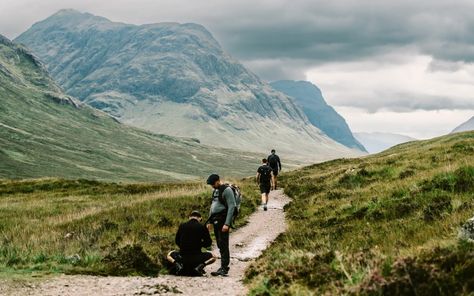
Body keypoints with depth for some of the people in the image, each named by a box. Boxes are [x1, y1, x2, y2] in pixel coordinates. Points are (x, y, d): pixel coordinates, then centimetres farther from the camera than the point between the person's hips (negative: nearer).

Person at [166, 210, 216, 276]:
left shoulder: (182, 226, 2)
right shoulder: (202, 227, -4)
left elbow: (177, 241, 13)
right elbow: (208, 243, 3)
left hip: (182, 257, 2)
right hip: (196, 257, -2)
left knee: (169, 255, 31)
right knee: (213, 257, 24)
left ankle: (178, 265, -1)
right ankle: (200, 266, -4)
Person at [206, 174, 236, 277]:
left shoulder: (227, 190, -10)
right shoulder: (215, 191, 17)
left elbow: (231, 207, -15)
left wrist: (227, 223, -20)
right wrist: (210, 221, 18)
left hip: (223, 220, -8)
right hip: (216, 221, 8)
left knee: (223, 245, -10)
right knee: (220, 245, 9)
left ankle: (224, 269, -11)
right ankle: (224, 267, 14)